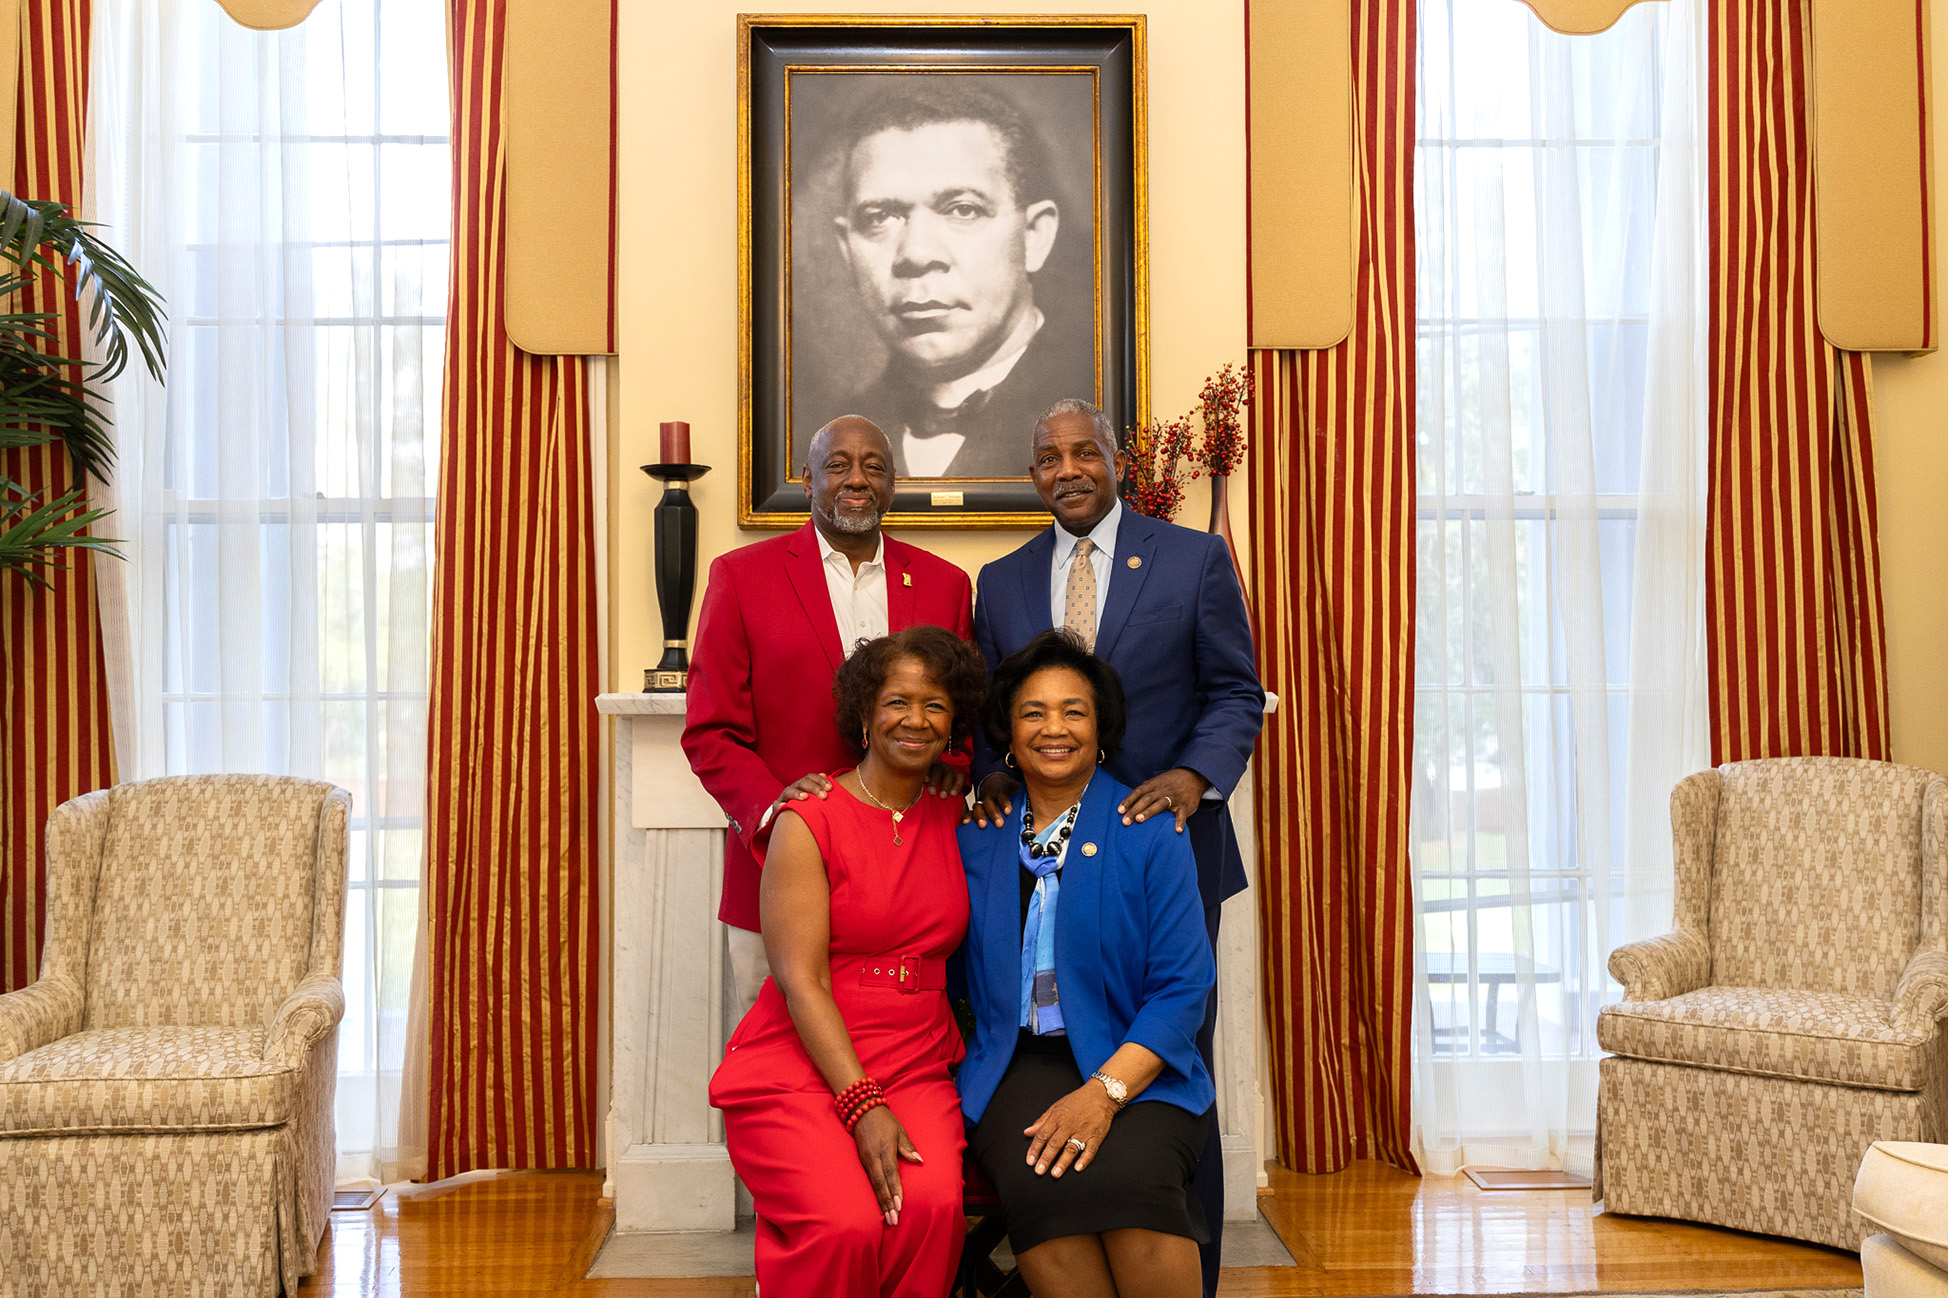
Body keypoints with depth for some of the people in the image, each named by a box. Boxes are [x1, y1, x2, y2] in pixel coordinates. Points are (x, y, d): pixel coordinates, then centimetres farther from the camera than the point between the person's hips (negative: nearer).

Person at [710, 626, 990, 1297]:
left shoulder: (957, 823, 11)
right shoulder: (808, 822, -3)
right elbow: (802, 980, -10)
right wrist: (862, 1106, -19)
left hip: (916, 1069, 4)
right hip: (800, 1067, -3)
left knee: (933, 1204, -28)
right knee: (845, 1224, -29)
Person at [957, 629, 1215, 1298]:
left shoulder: (1151, 831, 2)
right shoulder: (977, 837, 11)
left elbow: (1183, 986, -4)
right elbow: (963, 972, 16)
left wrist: (1106, 1090, -16)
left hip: (1137, 1067, -1)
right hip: (1019, 1065, 2)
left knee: (1128, 1176, -33)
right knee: (1041, 1186, -31)